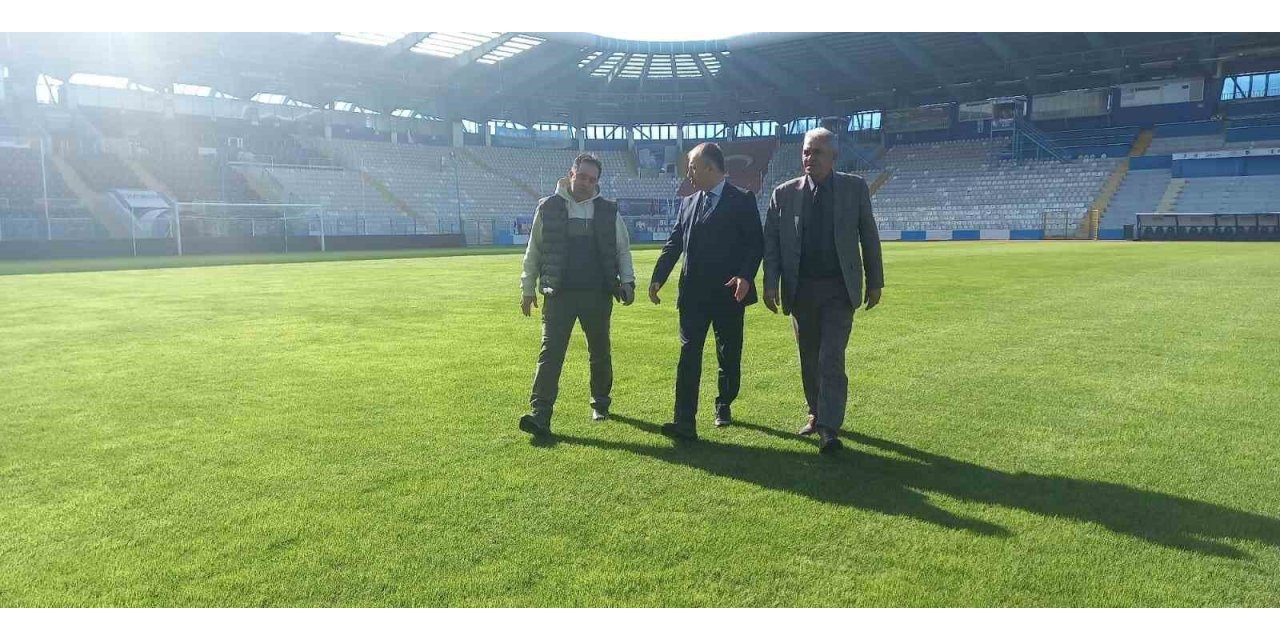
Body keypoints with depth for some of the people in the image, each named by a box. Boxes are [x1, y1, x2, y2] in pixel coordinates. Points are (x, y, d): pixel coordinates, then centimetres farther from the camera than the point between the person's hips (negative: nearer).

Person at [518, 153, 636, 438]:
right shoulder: (548, 207, 2)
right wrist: (528, 288, 6)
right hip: (558, 294, -1)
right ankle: (540, 414, -8)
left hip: (598, 295, 2)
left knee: (600, 352, 13)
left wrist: (627, 282, 1)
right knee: (550, 353, -8)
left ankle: (600, 403, 31)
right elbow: (534, 251, 7)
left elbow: (622, 250, 11)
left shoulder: (608, 210, 5)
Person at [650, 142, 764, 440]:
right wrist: (658, 278, 3)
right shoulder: (688, 203, 13)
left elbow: (756, 243, -6)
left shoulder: (742, 200, -2)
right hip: (693, 293, 3)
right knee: (688, 357, -4)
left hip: (729, 292, -3)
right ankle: (684, 422, -7)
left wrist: (746, 277, -19)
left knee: (729, 355, 10)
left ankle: (724, 406, 31)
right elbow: (674, 243, 13)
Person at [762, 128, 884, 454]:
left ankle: (829, 430, -6)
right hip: (800, 289, 2)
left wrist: (875, 281, 3)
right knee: (809, 360, 12)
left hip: (839, 289, -2)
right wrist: (770, 284, -8)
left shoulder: (855, 188, 1)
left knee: (831, 359, -10)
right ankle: (816, 415, 29)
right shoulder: (784, 193, 2)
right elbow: (771, 241, 1)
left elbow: (869, 237, 5)